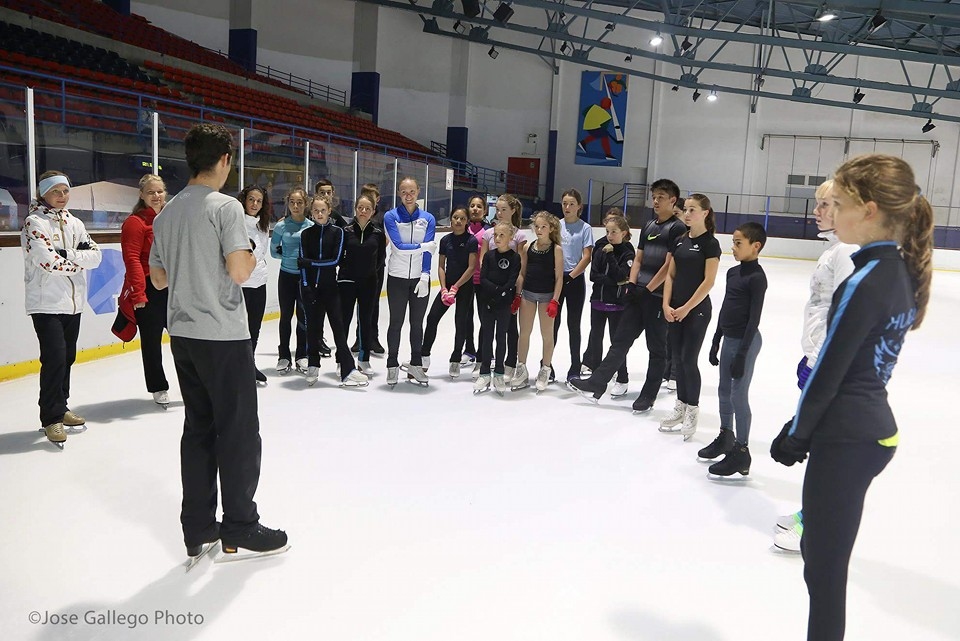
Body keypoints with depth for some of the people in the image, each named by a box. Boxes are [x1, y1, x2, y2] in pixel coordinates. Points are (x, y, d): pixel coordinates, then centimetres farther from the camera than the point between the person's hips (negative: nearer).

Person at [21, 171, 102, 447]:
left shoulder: (74, 223, 13)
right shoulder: (34, 223, -6)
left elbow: (95, 256, 2)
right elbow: (48, 261, -19)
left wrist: (68, 254, -13)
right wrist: (80, 259, -7)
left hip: (73, 302, 6)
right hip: (46, 303, -6)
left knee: (68, 357, 12)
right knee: (55, 357, -12)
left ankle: (60, 407, 25)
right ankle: (51, 418, -3)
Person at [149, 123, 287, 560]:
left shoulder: (166, 214, 12)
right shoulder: (225, 206, -12)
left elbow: (158, 278, 16)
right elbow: (239, 272, -19)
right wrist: (251, 258, 1)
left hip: (182, 335, 8)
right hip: (223, 335, -8)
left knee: (198, 428, 13)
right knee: (238, 430, 2)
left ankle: (198, 530, 19)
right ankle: (238, 529, 12)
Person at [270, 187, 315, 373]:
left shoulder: (312, 226, -2)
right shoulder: (281, 226, -1)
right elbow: (274, 251, 3)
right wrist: (288, 255, -7)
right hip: (286, 275, 0)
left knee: (303, 316, 5)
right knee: (286, 316, 7)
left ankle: (302, 356, 18)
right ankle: (283, 356, 17)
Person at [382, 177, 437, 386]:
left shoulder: (428, 218, 3)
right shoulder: (391, 216, -3)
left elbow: (427, 251, -4)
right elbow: (399, 246, -13)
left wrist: (425, 277, -12)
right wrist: (423, 246, -6)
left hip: (420, 278, 2)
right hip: (397, 278, -2)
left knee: (417, 323, 9)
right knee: (396, 322, 5)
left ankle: (416, 364, 21)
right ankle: (392, 365, 16)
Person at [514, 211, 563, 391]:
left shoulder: (556, 249, -7)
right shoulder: (527, 247, 3)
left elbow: (559, 277, -8)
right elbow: (522, 273, 8)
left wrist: (555, 301, -13)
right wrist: (517, 295, 5)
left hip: (547, 295, -3)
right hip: (528, 293, 3)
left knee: (547, 334, 8)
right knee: (524, 332, 8)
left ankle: (545, 371, 21)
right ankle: (521, 370, 19)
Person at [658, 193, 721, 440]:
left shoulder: (710, 243, -9)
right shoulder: (680, 240, 9)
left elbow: (709, 281, -13)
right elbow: (670, 275, 9)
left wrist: (686, 308, -13)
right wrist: (667, 304, -1)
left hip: (697, 309, -6)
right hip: (674, 309, 6)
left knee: (689, 359, -4)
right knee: (679, 359, 11)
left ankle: (692, 410, 10)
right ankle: (680, 406, 21)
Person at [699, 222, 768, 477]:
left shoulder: (757, 277, -15)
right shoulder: (732, 272, 9)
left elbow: (754, 318, -17)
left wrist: (742, 353, -19)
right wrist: (716, 341, 16)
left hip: (745, 341, -8)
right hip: (729, 339, 8)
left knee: (739, 396, -4)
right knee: (724, 391, 18)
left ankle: (741, 453, 6)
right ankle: (725, 437, 35)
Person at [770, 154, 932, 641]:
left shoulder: (864, 282, -19)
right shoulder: (901, 271, 8)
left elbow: (828, 371, -16)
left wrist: (795, 434, -3)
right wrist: (806, 428, 16)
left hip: (847, 438, -9)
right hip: (875, 430, 9)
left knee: (824, 562, 2)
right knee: (823, 549, 20)